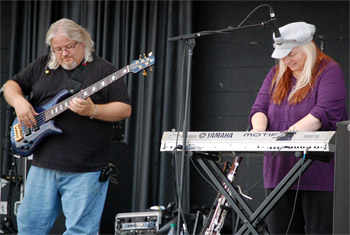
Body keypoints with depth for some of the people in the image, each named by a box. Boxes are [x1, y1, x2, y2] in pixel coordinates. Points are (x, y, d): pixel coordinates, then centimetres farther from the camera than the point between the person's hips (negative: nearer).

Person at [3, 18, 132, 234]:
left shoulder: (103, 70, -1)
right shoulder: (42, 66, 14)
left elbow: (125, 109, -6)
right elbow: (12, 85, 19)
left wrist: (93, 111, -22)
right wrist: (18, 101, -3)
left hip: (86, 169, -5)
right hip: (44, 164, 5)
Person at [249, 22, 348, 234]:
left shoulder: (329, 71, -4)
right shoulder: (276, 75, 16)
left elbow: (324, 113, -18)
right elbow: (260, 107, 9)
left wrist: (290, 132, -28)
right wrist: (259, 129, -14)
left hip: (319, 174, -6)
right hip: (280, 173, 6)